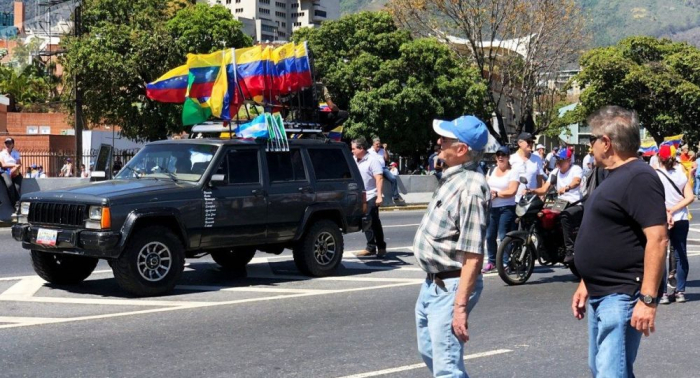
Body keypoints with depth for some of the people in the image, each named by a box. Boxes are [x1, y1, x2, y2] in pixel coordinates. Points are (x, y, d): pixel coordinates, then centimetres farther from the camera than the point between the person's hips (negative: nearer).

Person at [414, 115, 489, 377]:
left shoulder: (470, 188, -24)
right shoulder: (452, 178, 7)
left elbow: (473, 256, -28)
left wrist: (461, 306, -30)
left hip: (450, 288, -11)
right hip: (432, 284, 11)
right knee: (429, 351, 26)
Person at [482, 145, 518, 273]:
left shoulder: (512, 172, -3)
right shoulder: (491, 170, 16)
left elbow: (512, 191, -13)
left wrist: (496, 193, -9)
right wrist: (489, 194, -9)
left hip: (506, 208, -6)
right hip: (492, 208, 6)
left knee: (503, 237, -12)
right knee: (489, 236, 7)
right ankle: (492, 262, 18)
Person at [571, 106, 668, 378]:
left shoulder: (639, 178, -16)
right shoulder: (614, 176, 16)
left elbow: (657, 239, -23)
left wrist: (648, 299, -26)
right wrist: (585, 285, 20)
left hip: (622, 297, -11)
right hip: (600, 295, 11)